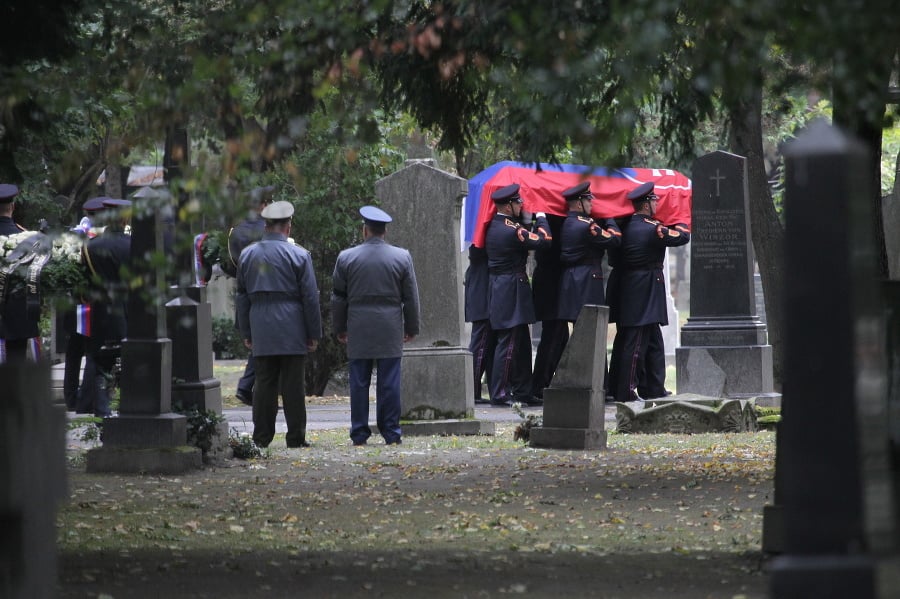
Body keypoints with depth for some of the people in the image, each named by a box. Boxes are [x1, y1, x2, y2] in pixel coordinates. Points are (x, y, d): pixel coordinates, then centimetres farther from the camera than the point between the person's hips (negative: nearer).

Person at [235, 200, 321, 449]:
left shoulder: (247, 255, 8)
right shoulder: (298, 255, -3)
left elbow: (242, 296, 12)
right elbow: (310, 297, -3)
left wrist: (246, 332, 18)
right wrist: (314, 333, 2)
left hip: (261, 329, 3)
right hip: (291, 329, -3)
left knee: (264, 383, 6)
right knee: (293, 385, -1)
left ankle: (261, 436, 4)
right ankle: (295, 436, 0)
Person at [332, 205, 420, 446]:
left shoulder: (346, 257, 0)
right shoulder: (402, 257, 1)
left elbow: (338, 298, 6)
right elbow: (411, 297, 5)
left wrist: (340, 328, 15)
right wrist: (411, 327, 14)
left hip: (358, 329, 0)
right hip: (391, 329, 0)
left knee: (359, 382, 3)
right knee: (389, 382, 1)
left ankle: (359, 433, 4)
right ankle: (391, 433, 1)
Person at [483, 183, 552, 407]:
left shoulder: (493, 225, 8)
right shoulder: (511, 230, -19)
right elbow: (544, 240, -18)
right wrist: (541, 218, -3)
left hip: (498, 286, 10)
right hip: (511, 290, -10)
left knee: (521, 344, 14)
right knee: (508, 343, -6)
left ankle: (523, 391, 18)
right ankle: (500, 394, -4)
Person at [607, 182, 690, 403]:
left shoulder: (627, 226, 7)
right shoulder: (650, 228, -17)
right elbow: (683, 235, -9)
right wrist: (679, 223, 15)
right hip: (645, 294, -9)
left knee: (654, 343, 16)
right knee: (635, 342, -6)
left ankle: (654, 388, 22)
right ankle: (626, 392, -5)